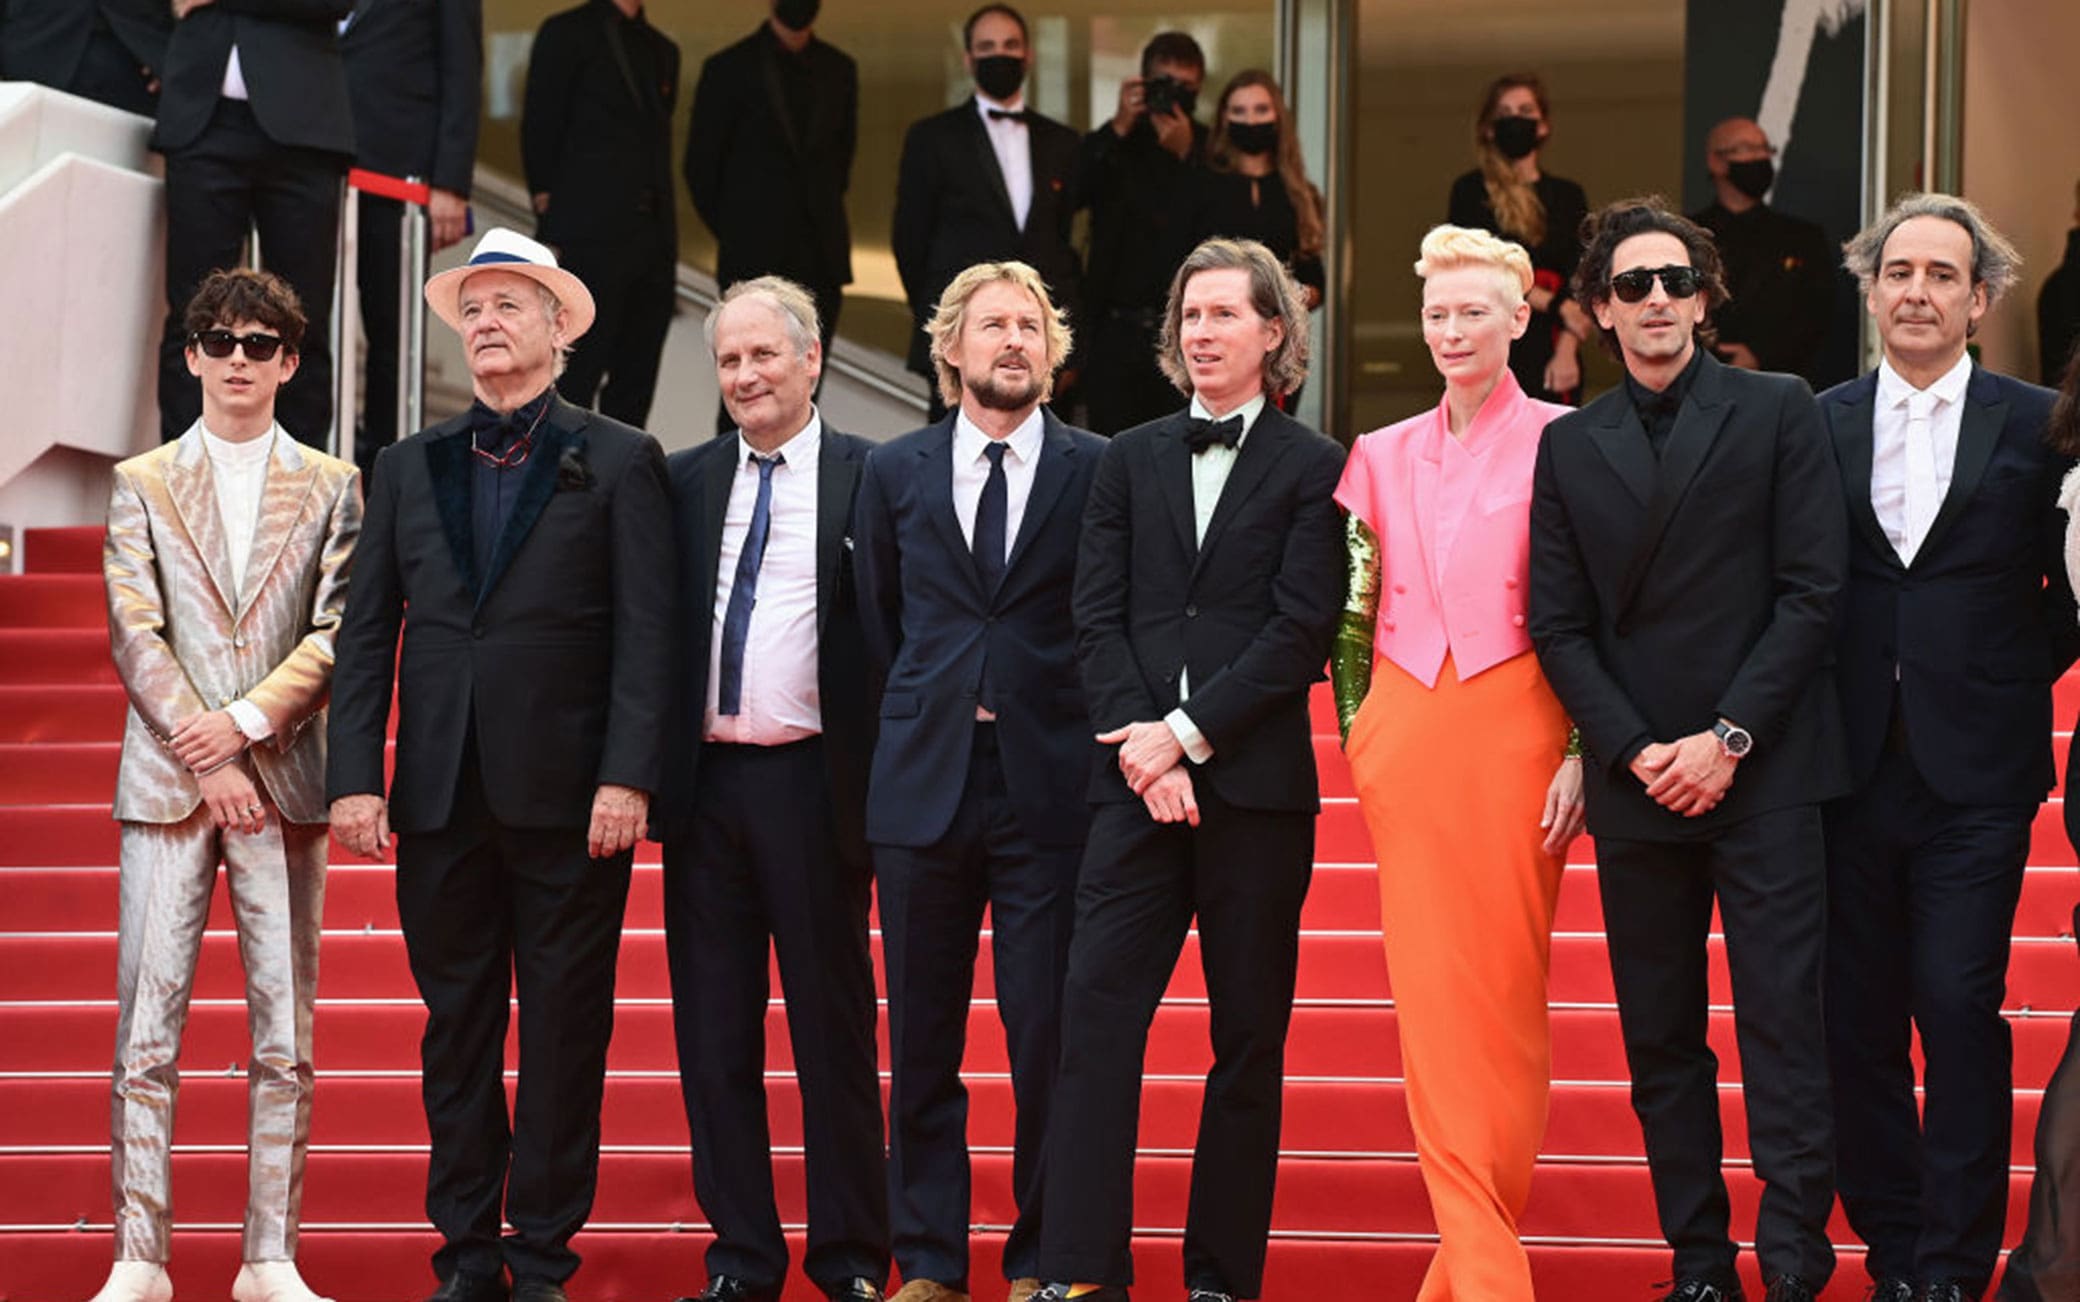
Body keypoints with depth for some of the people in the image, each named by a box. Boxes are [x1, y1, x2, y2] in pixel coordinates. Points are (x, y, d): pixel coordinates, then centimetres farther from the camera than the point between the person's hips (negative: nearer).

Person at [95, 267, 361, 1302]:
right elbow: (135, 635, 1)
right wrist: (206, 760, -9)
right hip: (166, 784, 0)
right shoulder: (143, 484, 10)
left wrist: (248, 720, -12)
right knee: (145, 1033, -3)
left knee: (285, 1039, 1)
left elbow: (340, 632, 1)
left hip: (282, 782, 1)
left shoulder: (330, 487, 10)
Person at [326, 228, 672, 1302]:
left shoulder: (618, 463, 4)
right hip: (442, 798, 3)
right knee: (457, 1026, 7)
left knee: (564, 1030, 1)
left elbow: (644, 635, -3)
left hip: (569, 797, -3)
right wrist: (354, 776, -1)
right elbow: (367, 636, 9)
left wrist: (627, 778, -12)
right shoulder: (408, 468, 13)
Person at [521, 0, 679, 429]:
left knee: (635, 380, 4)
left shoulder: (662, 49, 20)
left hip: (653, 240, 6)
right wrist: (549, 208, -6)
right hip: (591, 236, -6)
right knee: (574, 379, -9)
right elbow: (539, 130, -1)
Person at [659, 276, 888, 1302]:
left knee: (832, 1025, 2)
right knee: (713, 1029, 7)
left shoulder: (870, 480, -1)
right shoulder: (684, 482, 11)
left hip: (813, 783, -4)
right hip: (704, 784, 4)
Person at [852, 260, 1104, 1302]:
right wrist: (921, 721, 11)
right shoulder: (895, 472, 10)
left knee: (1048, 1040, -2)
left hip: (1051, 788, -2)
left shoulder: (1098, 471, 3)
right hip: (924, 787, 2)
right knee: (921, 1040, 5)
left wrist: (1088, 737, 1)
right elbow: (878, 626, 16)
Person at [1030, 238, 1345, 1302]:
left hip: (1256, 781, -3)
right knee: (1097, 1013, -8)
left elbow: (1302, 631, -5)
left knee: (1249, 1035, 2)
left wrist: (1188, 732, -11)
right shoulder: (1130, 461, 15)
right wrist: (1139, 747, -6)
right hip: (1139, 778, 3)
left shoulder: (1312, 467, 4)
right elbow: (1098, 616, 8)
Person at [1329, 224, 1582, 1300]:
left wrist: (1583, 755, -9)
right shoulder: (1382, 456, 12)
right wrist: (1358, 733, 8)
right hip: (1406, 737, 4)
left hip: (1512, 728, -4)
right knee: (1428, 992, -2)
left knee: (1503, 990, -1)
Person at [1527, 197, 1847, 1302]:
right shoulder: (1569, 446, 11)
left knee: (1782, 1024, -8)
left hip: (1764, 771, -3)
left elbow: (1812, 589, -3)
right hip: (1637, 785, 3)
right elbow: (1559, 627, 8)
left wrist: (1730, 737, -10)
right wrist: (1636, 751, -5)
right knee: (1660, 1040, 4)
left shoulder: (1778, 413, 3)